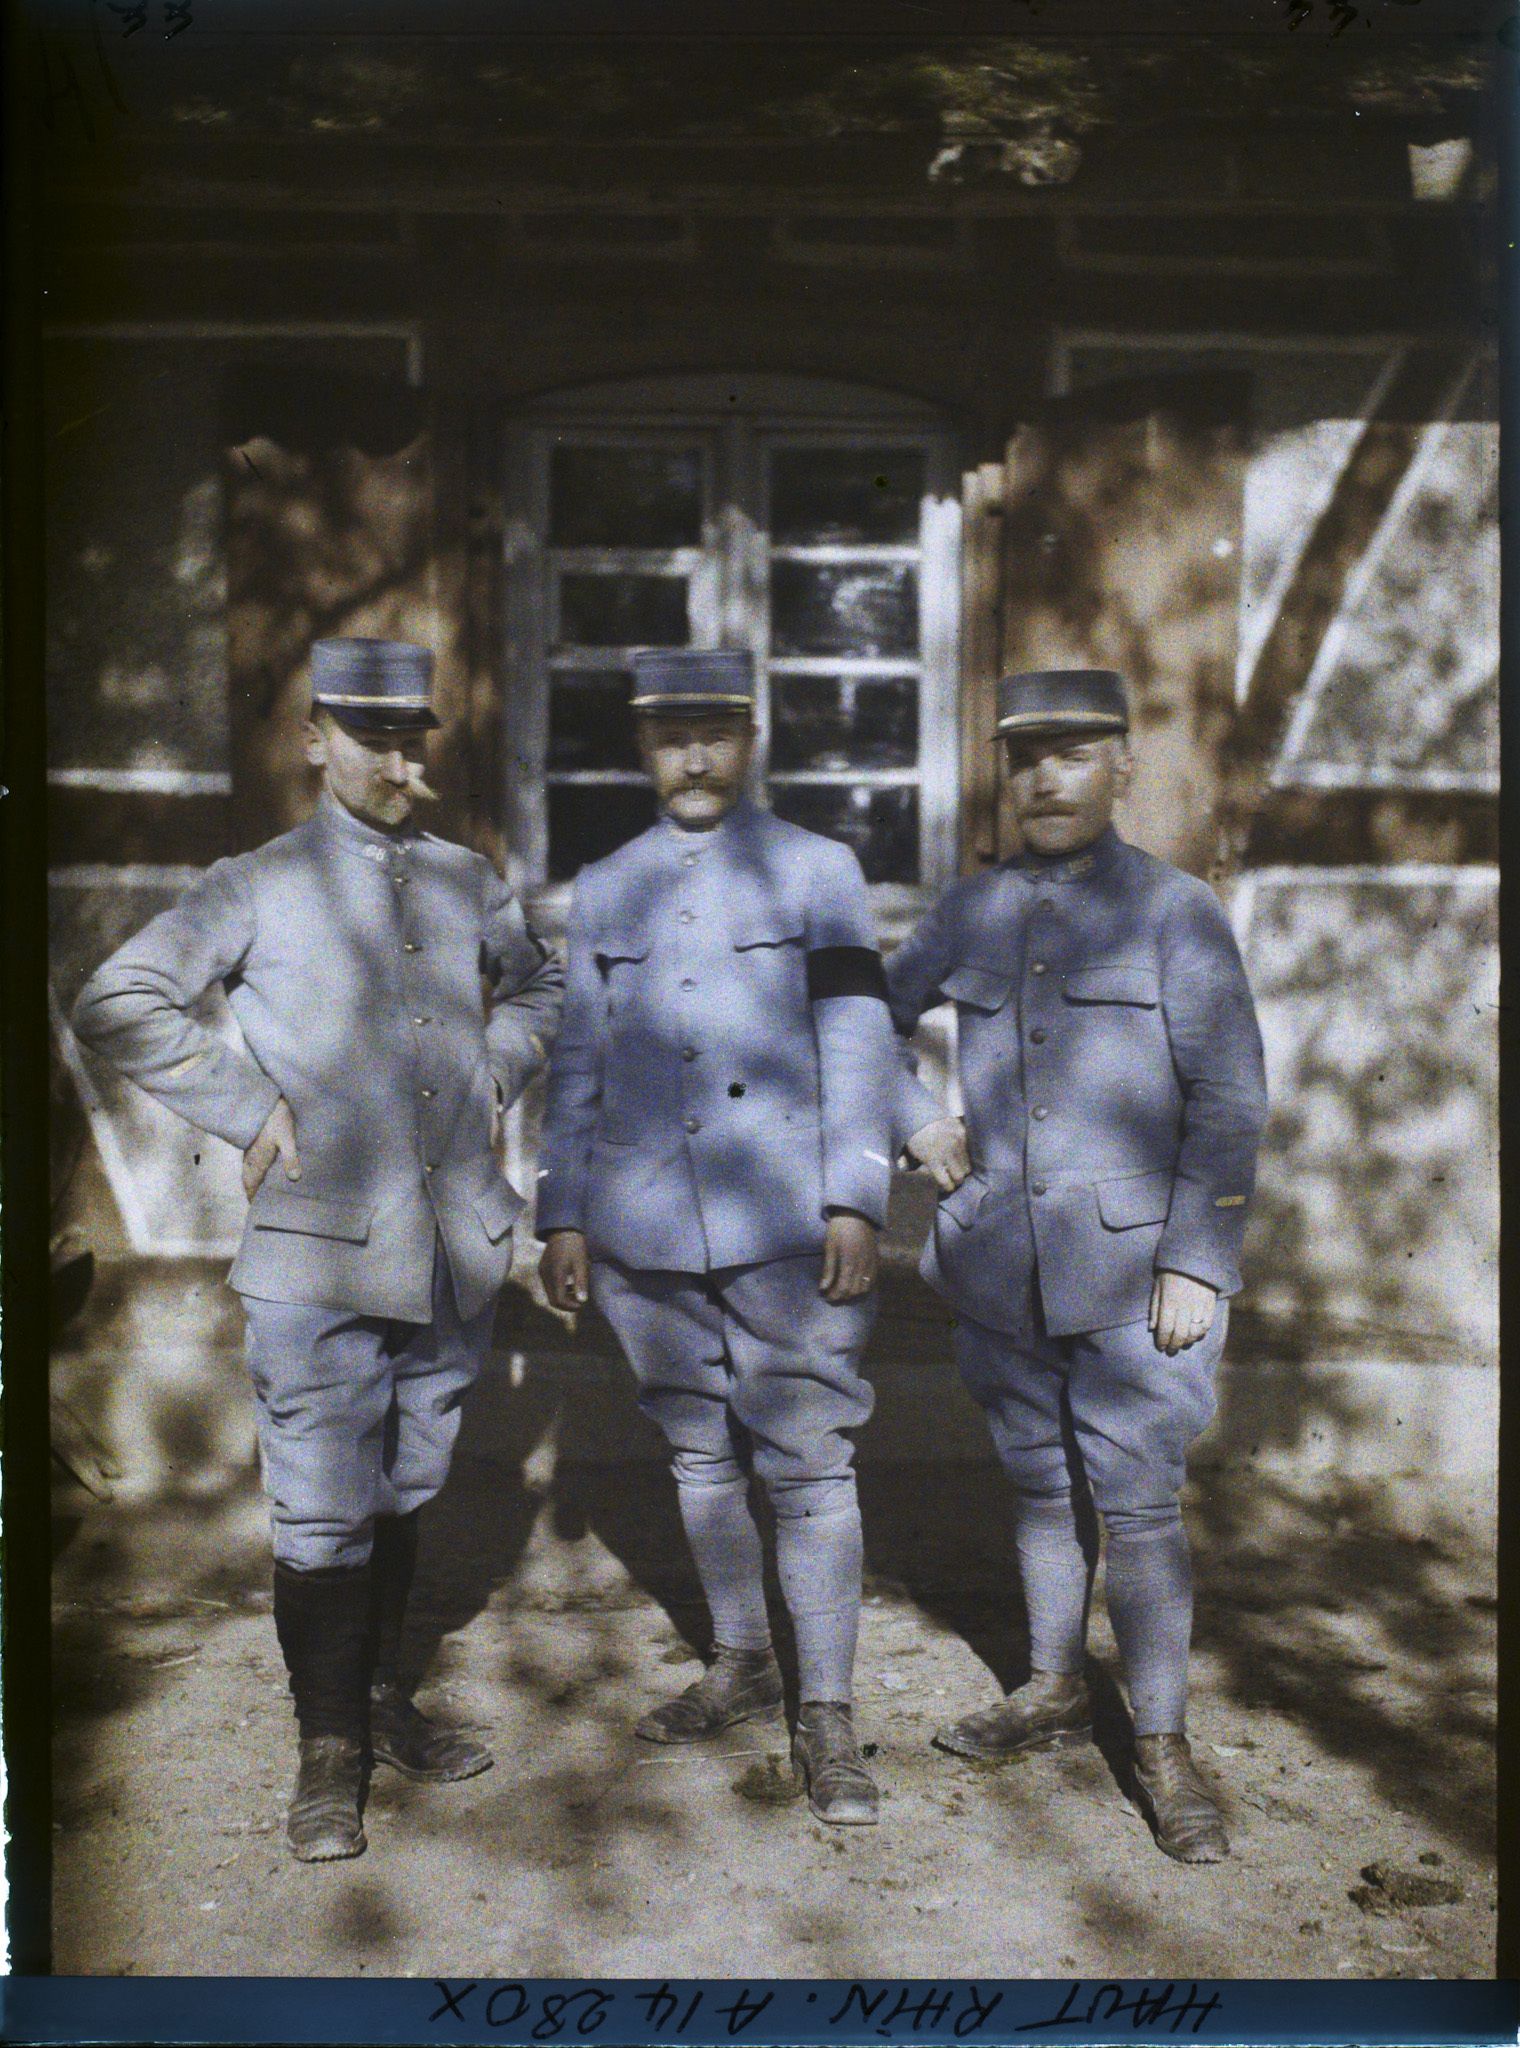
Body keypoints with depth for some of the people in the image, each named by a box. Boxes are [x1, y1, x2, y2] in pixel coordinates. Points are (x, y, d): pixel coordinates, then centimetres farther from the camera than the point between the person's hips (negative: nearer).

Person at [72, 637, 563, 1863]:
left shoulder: (469, 883, 11)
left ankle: (383, 1703, 32)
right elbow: (116, 1004, -3)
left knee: (404, 1495, 16)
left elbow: (539, 984, 30)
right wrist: (250, 1111, -8)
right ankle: (329, 1755, 14)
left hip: (458, 1246, 4)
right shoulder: (258, 889, -1)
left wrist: (499, 1078, 13)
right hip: (321, 1258, -4)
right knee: (324, 1517, -2)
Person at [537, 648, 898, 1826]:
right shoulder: (605, 892, 13)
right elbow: (578, 1064, 14)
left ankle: (828, 1719, 5)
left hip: (787, 1226, -3)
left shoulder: (818, 872, 4)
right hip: (646, 1231, 4)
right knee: (700, 1457, 14)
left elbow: (857, 1045, 0)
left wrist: (855, 1201, -8)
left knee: (810, 1463, -3)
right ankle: (743, 1664, 32)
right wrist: (562, 1216, 8)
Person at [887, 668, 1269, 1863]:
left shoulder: (1176, 913, -4)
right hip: (1002, 1267, 4)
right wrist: (916, 1127, 5)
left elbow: (1229, 1101, -7)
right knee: (1041, 1485, 16)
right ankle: (1057, 1692, 32)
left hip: (1134, 1265, -4)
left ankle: (1164, 1745, 9)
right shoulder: (971, 915, 7)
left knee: (1139, 1501, -4)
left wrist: (1195, 1265, -12)